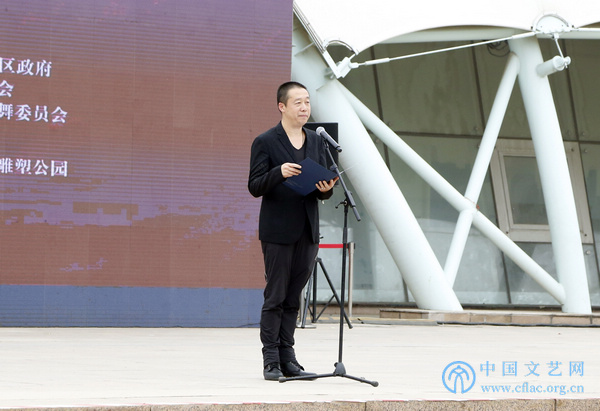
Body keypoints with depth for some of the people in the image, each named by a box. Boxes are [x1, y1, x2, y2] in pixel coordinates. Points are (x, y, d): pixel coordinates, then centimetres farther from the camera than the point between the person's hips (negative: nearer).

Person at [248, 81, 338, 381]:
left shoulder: (316, 142, 13)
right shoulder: (265, 142, -3)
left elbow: (323, 191, 15)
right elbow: (255, 187, -9)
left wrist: (326, 188, -9)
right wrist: (280, 173, -25)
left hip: (307, 232, 5)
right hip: (277, 231, -5)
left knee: (293, 298, 8)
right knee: (275, 297, -3)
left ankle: (287, 358, 12)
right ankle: (271, 361, 1)